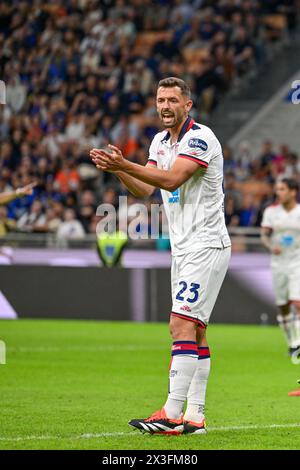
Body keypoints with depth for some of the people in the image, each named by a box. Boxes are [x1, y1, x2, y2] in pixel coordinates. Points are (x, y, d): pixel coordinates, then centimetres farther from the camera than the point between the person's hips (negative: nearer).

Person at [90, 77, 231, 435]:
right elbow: (145, 189, 10)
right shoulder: (160, 141, 14)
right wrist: (117, 169, -7)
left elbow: (172, 179, -25)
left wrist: (125, 164, -31)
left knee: (183, 324, -16)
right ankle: (194, 416, 8)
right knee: (194, 331, 7)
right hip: (183, 248, 9)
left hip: (206, 246, -9)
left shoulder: (200, 138, -14)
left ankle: (172, 414, -19)